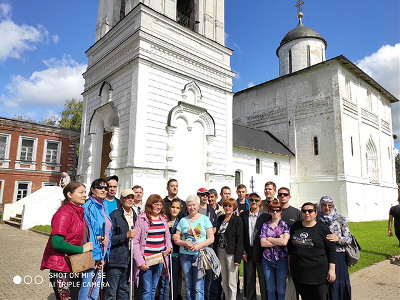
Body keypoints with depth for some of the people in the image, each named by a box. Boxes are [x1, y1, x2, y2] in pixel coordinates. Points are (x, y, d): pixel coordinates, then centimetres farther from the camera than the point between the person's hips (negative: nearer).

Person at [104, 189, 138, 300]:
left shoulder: (135, 216, 12)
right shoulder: (114, 215, -9)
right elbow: (109, 238, -14)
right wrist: (126, 235, -20)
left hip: (129, 259, 6)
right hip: (116, 259, -6)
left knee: (124, 290, 17)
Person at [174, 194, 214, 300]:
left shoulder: (204, 219, 4)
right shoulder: (183, 221, 9)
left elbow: (211, 239, 0)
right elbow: (176, 240, 8)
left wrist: (199, 245, -13)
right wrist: (185, 243, -11)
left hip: (199, 255, -2)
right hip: (185, 256, 2)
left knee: (198, 286, -4)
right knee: (188, 286, 9)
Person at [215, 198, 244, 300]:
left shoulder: (238, 220, -8)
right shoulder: (220, 218, 9)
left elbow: (239, 239, -11)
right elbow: (217, 235, 12)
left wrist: (237, 258, -16)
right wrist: (216, 251, 5)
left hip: (231, 253, -5)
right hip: (220, 251, 6)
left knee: (232, 282, 1)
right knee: (224, 280, 14)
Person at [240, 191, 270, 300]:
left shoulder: (266, 216, -4)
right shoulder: (243, 215, 3)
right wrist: (243, 252, 0)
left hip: (262, 252, -2)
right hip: (248, 252, 3)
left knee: (263, 280, 6)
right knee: (249, 280, 12)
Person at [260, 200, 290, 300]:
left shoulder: (286, 225, -3)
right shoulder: (265, 225, 3)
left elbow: (284, 242, -17)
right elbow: (262, 243, -8)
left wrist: (269, 239, -9)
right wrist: (278, 241, -12)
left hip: (281, 260, -2)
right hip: (267, 260, 2)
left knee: (281, 290, 9)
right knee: (270, 289, 13)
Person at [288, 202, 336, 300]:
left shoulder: (323, 228, -3)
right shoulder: (295, 227, 7)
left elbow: (331, 250, -1)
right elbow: (290, 247, 15)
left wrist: (332, 269, -5)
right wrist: (290, 264, 14)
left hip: (318, 273, -3)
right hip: (298, 272, 3)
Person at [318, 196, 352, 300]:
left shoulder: (341, 219, 1)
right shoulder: (317, 220, 4)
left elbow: (349, 239, -2)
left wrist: (338, 239, -19)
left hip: (338, 257, -1)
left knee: (337, 283, 2)